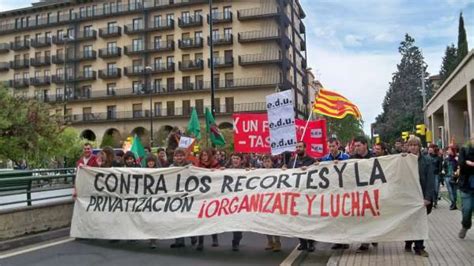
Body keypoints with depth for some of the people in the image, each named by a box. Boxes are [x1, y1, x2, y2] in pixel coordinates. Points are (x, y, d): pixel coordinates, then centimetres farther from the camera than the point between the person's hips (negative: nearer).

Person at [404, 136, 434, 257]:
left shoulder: (426, 161, -2)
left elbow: (430, 180, -7)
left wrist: (428, 197, -14)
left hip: (422, 196, -1)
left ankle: (419, 247, 13)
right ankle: (408, 243, 25)